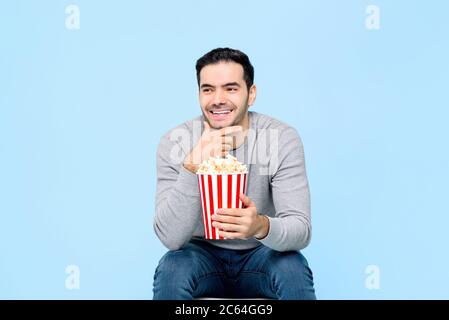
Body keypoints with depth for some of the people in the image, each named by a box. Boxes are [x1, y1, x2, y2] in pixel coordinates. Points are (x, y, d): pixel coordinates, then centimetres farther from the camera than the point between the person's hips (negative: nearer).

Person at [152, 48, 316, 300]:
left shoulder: (283, 138, -17)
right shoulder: (175, 142, -17)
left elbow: (301, 231, -22)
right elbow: (170, 238, -24)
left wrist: (261, 226, -45)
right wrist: (192, 167, -38)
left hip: (261, 254, 0)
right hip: (202, 253, 0)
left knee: (294, 269, -29)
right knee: (171, 270, -29)